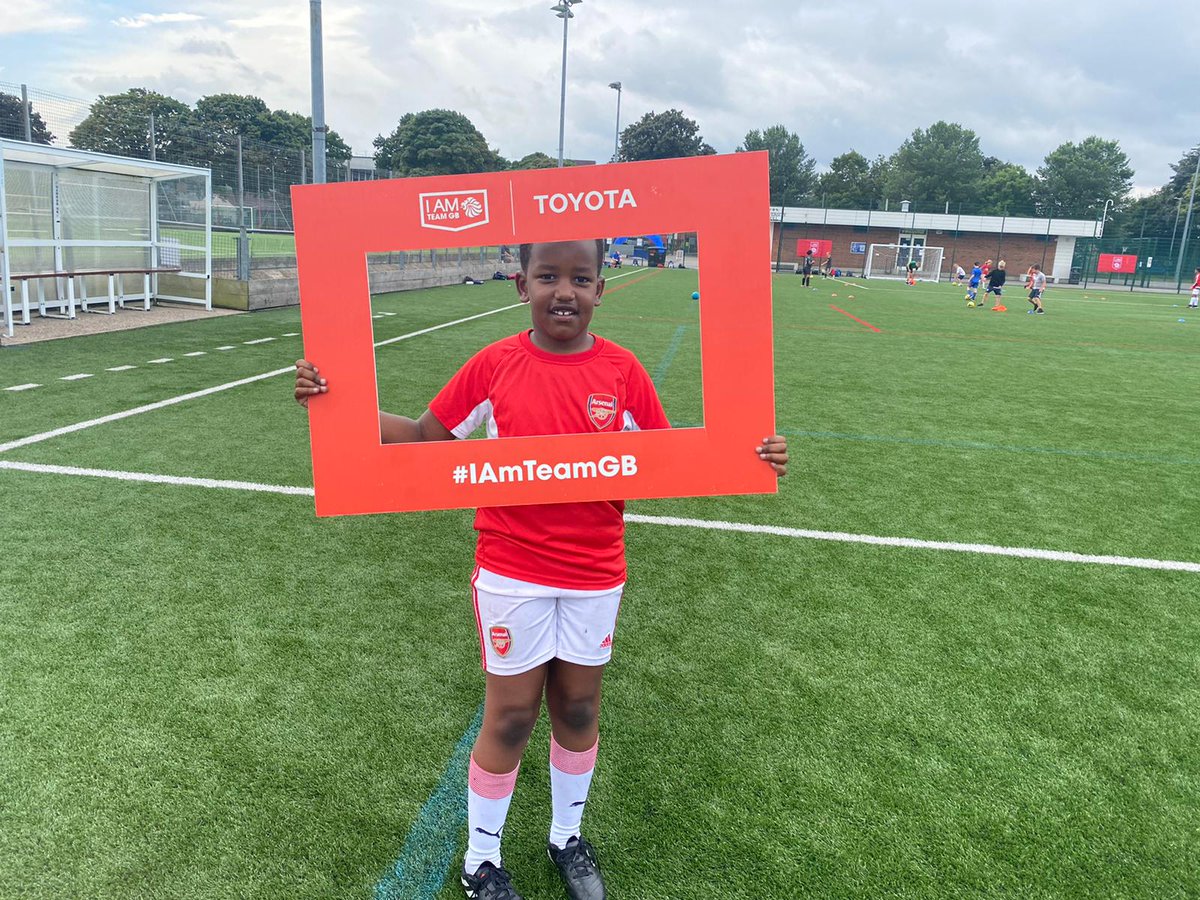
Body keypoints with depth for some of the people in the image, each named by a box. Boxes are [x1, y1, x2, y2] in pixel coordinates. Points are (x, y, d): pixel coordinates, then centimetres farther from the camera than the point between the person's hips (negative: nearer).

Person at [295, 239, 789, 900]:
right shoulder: (495, 365, -9)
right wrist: (335, 401, -10)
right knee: (509, 719, 10)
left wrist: (751, 460, -13)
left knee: (578, 710, 17)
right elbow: (425, 437, -1)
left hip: (595, 577, 2)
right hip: (512, 575, -2)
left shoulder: (622, 371, -6)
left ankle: (567, 837, 44)